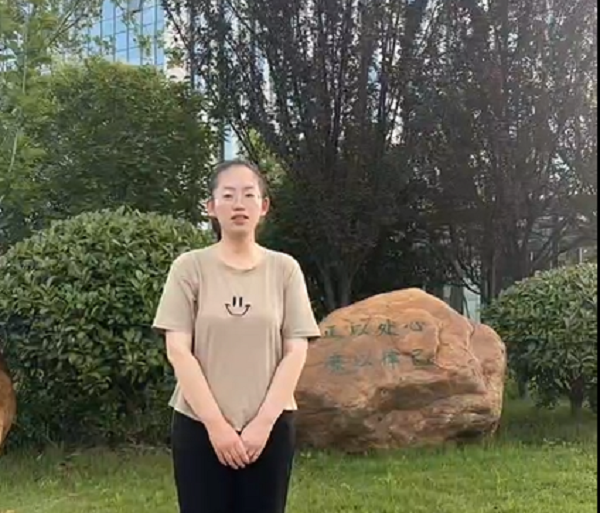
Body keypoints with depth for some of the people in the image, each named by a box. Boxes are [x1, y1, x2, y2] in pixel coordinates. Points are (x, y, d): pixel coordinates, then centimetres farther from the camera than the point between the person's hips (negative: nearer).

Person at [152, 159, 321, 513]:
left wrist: (264, 421, -10)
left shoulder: (285, 269, 2)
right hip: (199, 425, -1)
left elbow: (295, 352, -2)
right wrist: (215, 424, -12)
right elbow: (178, 351, -7)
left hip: (271, 426, 1)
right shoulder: (190, 267, -2)